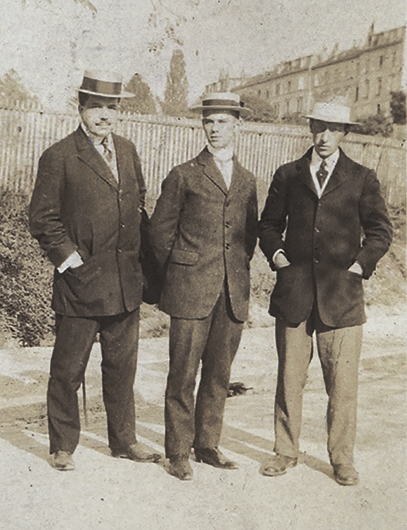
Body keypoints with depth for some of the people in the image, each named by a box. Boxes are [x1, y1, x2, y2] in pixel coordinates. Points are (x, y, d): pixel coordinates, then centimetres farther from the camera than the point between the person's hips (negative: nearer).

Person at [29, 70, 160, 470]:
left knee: (122, 365, 15)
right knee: (68, 369, 6)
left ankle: (123, 439, 30)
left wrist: (136, 250, 13)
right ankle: (62, 447, 22)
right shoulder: (59, 156, -7)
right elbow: (42, 218, -7)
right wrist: (67, 256, -12)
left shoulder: (127, 151, 11)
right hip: (81, 281, -5)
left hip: (125, 282, 6)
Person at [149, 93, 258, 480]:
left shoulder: (247, 181, 14)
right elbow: (160, 230, 4)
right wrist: (179, 273, 4)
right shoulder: (183, 176, 2)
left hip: (233, 294, 4)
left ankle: (207, 445, 24)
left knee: (219, 374, 10)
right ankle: (178, 453, 12)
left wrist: (239, 270, 11)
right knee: (183, 374, 0)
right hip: (191, 292, -4)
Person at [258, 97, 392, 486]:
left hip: (341, 294, -1)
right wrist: (276, 253, 2)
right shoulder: (288, 175, 11)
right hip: (294, 292, 1)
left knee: (343, 384, 2)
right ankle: (286, 451, 23)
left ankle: (342, 460, 17)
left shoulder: (361, 179, 7)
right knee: (289, 378, 8)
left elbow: (380, 230, 9)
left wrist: (361, 264, -4)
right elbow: (269, 223, 18)